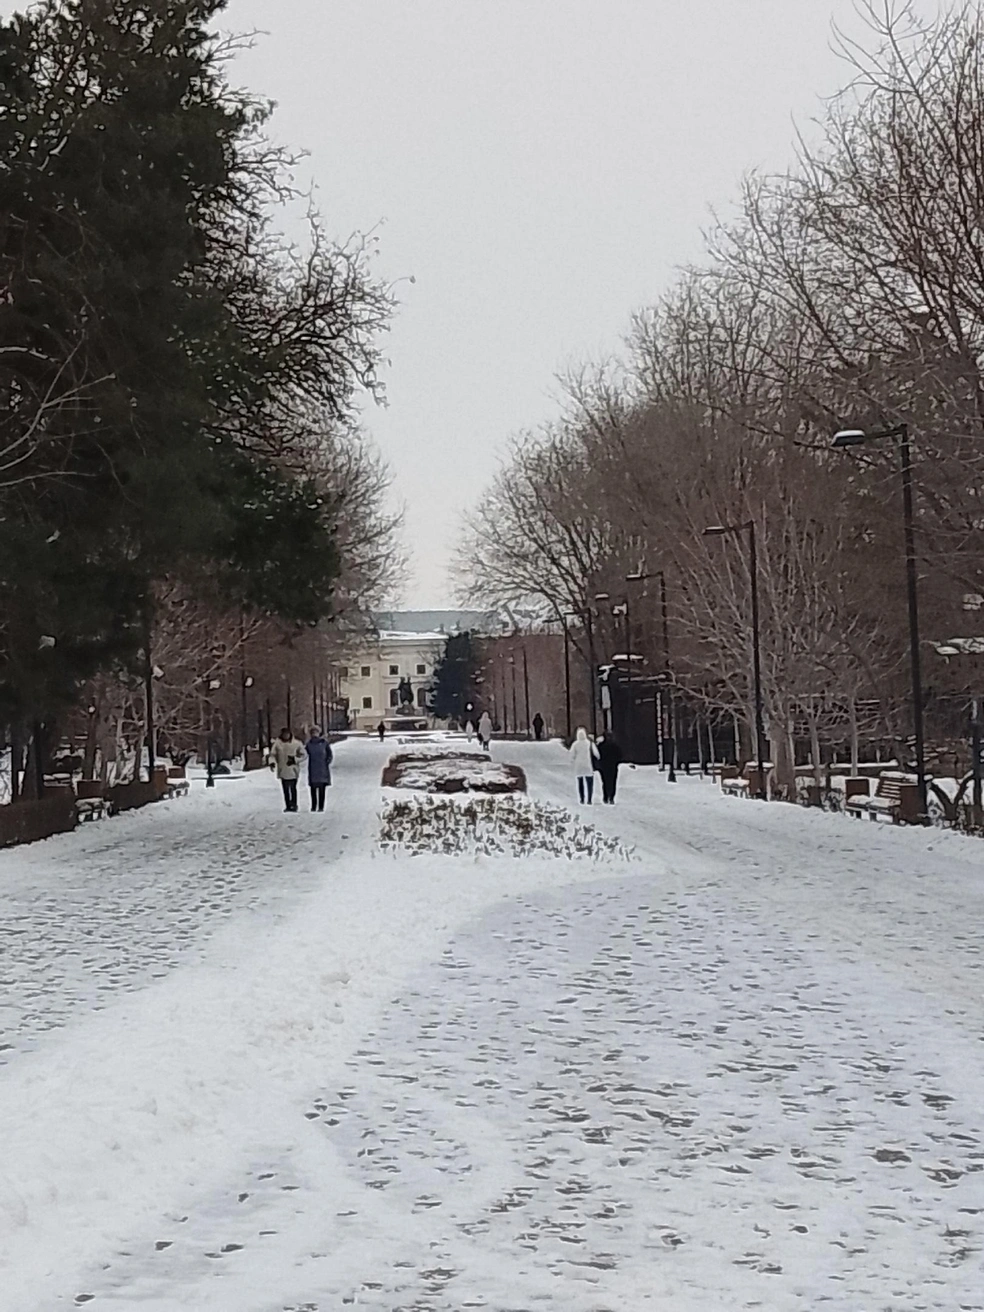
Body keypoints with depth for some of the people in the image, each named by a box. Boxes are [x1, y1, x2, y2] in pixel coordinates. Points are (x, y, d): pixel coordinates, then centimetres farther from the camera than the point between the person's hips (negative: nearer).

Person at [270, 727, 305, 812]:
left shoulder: (297, 744, 1)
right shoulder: (277, 744, 4)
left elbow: (303, 755, 4)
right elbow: (272, 754, 6)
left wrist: (295, 759, -11)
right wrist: (273, 762, -13)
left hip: (293, 769, -2)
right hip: (282, 770, 2)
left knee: (293, 788, -4)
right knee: (285, 788, 4)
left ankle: (294, 804, 3)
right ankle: (288, 805, 9)